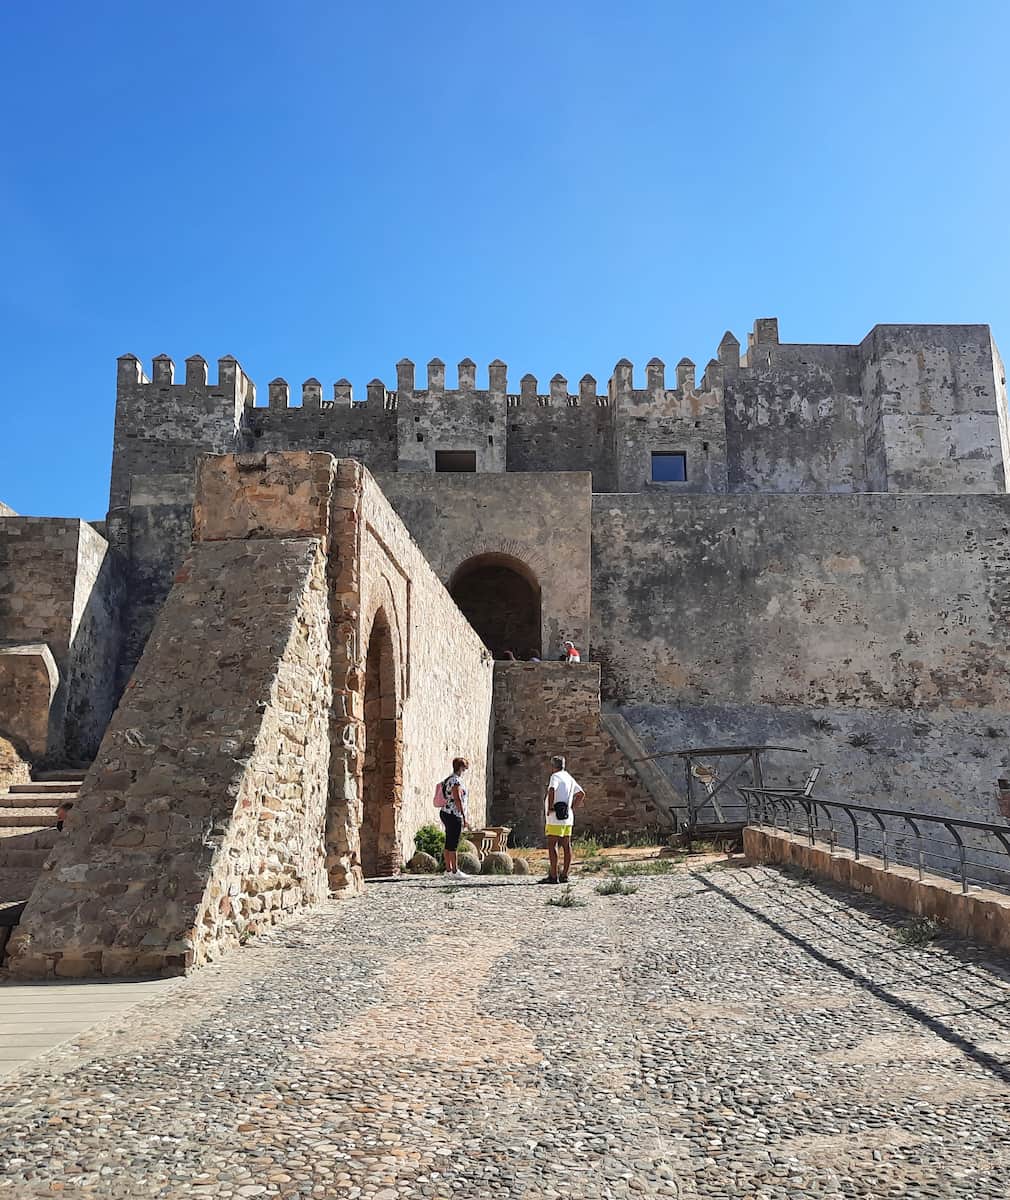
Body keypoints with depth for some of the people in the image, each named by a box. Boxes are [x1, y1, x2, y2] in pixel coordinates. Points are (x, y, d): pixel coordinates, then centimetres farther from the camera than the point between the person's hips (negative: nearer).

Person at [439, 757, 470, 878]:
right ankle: (455, 871, -4)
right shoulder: (456, 781, -13)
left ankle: (448, 869, 16)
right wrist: (464, 818, -19)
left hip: (445, 813, 10)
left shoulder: (447, 780, 17)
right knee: (453, 844, -6)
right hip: (454, 815, -10)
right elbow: (458, 800, -19)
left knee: (449, 843, 12)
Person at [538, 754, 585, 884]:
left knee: (552, 845, -7)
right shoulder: (569, 778, 17)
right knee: (566, 846, 6)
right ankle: (564, 875, 9)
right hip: (567, 817, 9)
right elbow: (581, 794, 25)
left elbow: (551, 790, -29)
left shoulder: (555, 776, -9)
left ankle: (553, 876, -10)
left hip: (556, 816, -8)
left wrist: (549, 808, -20)